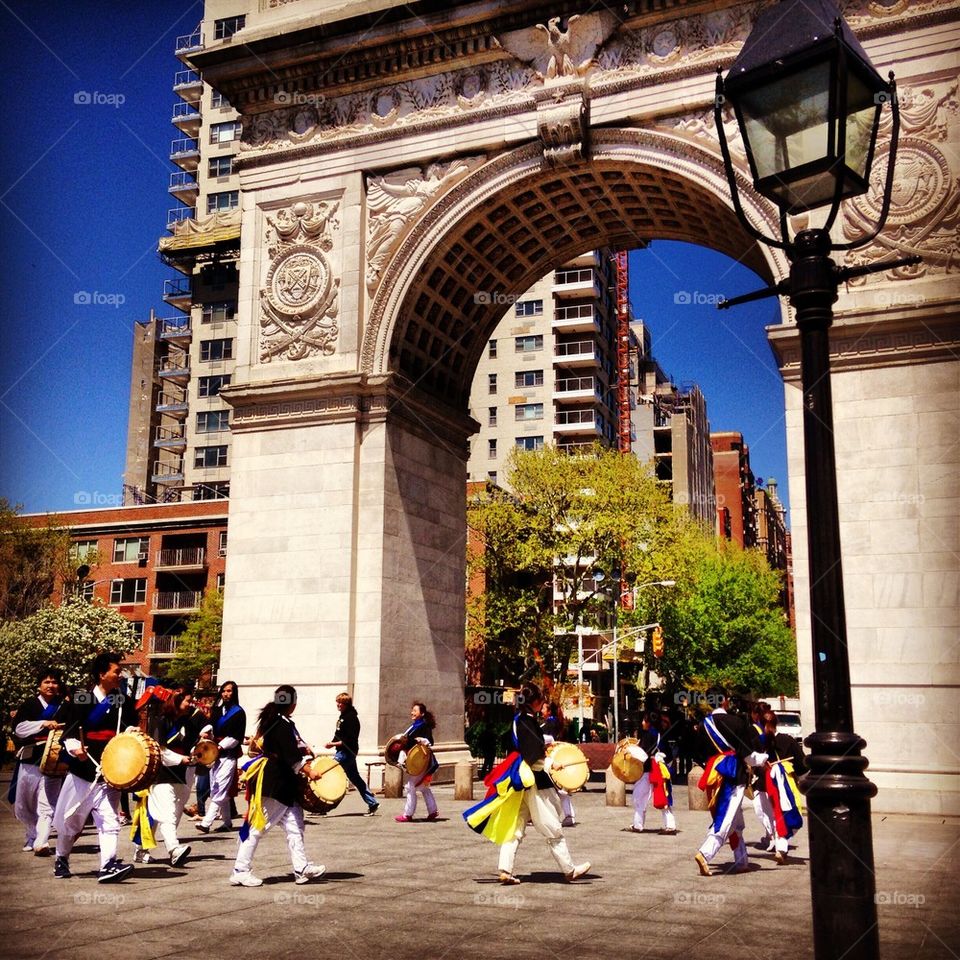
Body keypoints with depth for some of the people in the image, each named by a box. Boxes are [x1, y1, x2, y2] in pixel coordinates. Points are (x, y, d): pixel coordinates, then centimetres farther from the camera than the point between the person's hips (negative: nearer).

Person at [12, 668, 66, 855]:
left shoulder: (65, 708, 6)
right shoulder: (30, 705, 4)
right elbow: (19, 728, -11)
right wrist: (43, 723, -22)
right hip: (29, 762, 2)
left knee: (46, 806, -12)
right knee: (22, 808, 11)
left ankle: (40, 843, -14)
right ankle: (33, 836, 30)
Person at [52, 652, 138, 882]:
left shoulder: (124, 701, 4)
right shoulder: (82, 700, -4)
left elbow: (131, 728, 13)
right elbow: (69, 732, -4)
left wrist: (131, 732, -10)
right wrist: (74, 747, -23)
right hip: (82, 770, -1)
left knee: (109, 820, -13)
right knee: (69, 820, 15)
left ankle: (109, 865, -19)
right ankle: (61, 859, 37)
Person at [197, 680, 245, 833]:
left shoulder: (238, 712, -2)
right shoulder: (218, 710, 16)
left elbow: (237, 736, -7)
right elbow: (211, 724, 6)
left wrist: (221, 746, -15)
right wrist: (206, 730, -16)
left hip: (228, 754, -7)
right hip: (215, 754, 7)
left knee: (219, 791, -13)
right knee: (218, 790, 10)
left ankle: (206, 823, -19)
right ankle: (227, 822, 21)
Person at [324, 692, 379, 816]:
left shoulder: (351, 717, -15)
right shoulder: (343, 716, 15)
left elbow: (351, 739, -21)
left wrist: (335, 744, -21)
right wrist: (333, 743, 6)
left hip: (347, 752, -10)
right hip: (343, 751, 10)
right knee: (355, 778, 12)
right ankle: (372, 803, 16)